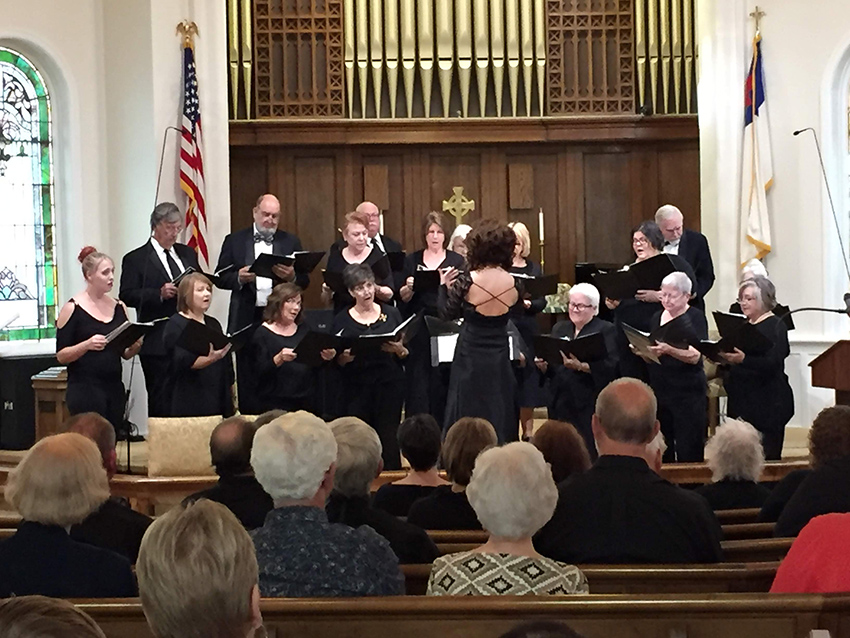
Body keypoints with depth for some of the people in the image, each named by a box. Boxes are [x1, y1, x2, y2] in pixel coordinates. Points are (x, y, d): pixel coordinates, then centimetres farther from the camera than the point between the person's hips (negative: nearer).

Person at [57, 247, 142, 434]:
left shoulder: (119, 307, 10)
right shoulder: (72, 309, -4)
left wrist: (135, 346, -6)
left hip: (114, 388, 5)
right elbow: (61, 356, -7)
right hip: (84, 389, -5)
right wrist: (87, 345, -23)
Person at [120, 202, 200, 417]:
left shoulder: (187, 254, 17)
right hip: (158, 342, -5)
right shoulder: (135, 259, 0)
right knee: (162, 401, -3)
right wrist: (160, 294, -21)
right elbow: (126, 296, -8)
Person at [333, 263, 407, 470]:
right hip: (357, 388, 0)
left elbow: (406, 354, 9)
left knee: (388, 437, -5)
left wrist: (398, 349, -12)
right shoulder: (342, 320, 6)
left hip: (390, 384, 0)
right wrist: (344, 358, -16)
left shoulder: (391, 314, 8)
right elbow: (337, 361, 5)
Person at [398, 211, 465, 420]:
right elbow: (403, 298, 7)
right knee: (418, 378, -1)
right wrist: (409, 287, -13)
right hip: (419, 328, 1)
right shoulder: (412, 260, 9)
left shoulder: (456, 261, 6)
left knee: (443, 379, -1)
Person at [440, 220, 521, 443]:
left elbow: (448, 314, -6)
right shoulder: (514, 284, -8)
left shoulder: (466, 281, -17)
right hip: (500, 359, 3)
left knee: (470, 417, 6)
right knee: (501, 417, 13)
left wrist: (444, 286, 9)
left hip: (471, 359, -3)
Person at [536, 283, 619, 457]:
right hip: (560, 403, 5)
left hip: (589, 405, -5)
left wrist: (581, 366, -24)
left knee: (588, 457, -9)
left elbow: (611, 368, -12)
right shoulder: (559, 328, 18)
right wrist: (543, 365, -5)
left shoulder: (606, 331, 1)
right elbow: (550, 369, 17)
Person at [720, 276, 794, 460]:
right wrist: (724, 356, -2)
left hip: (768, 402, -7)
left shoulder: (776, 326, -6)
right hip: (741, 401, 7)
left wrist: (743, 359, -33)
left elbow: (772, 363, -20)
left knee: (768, 457, -6)